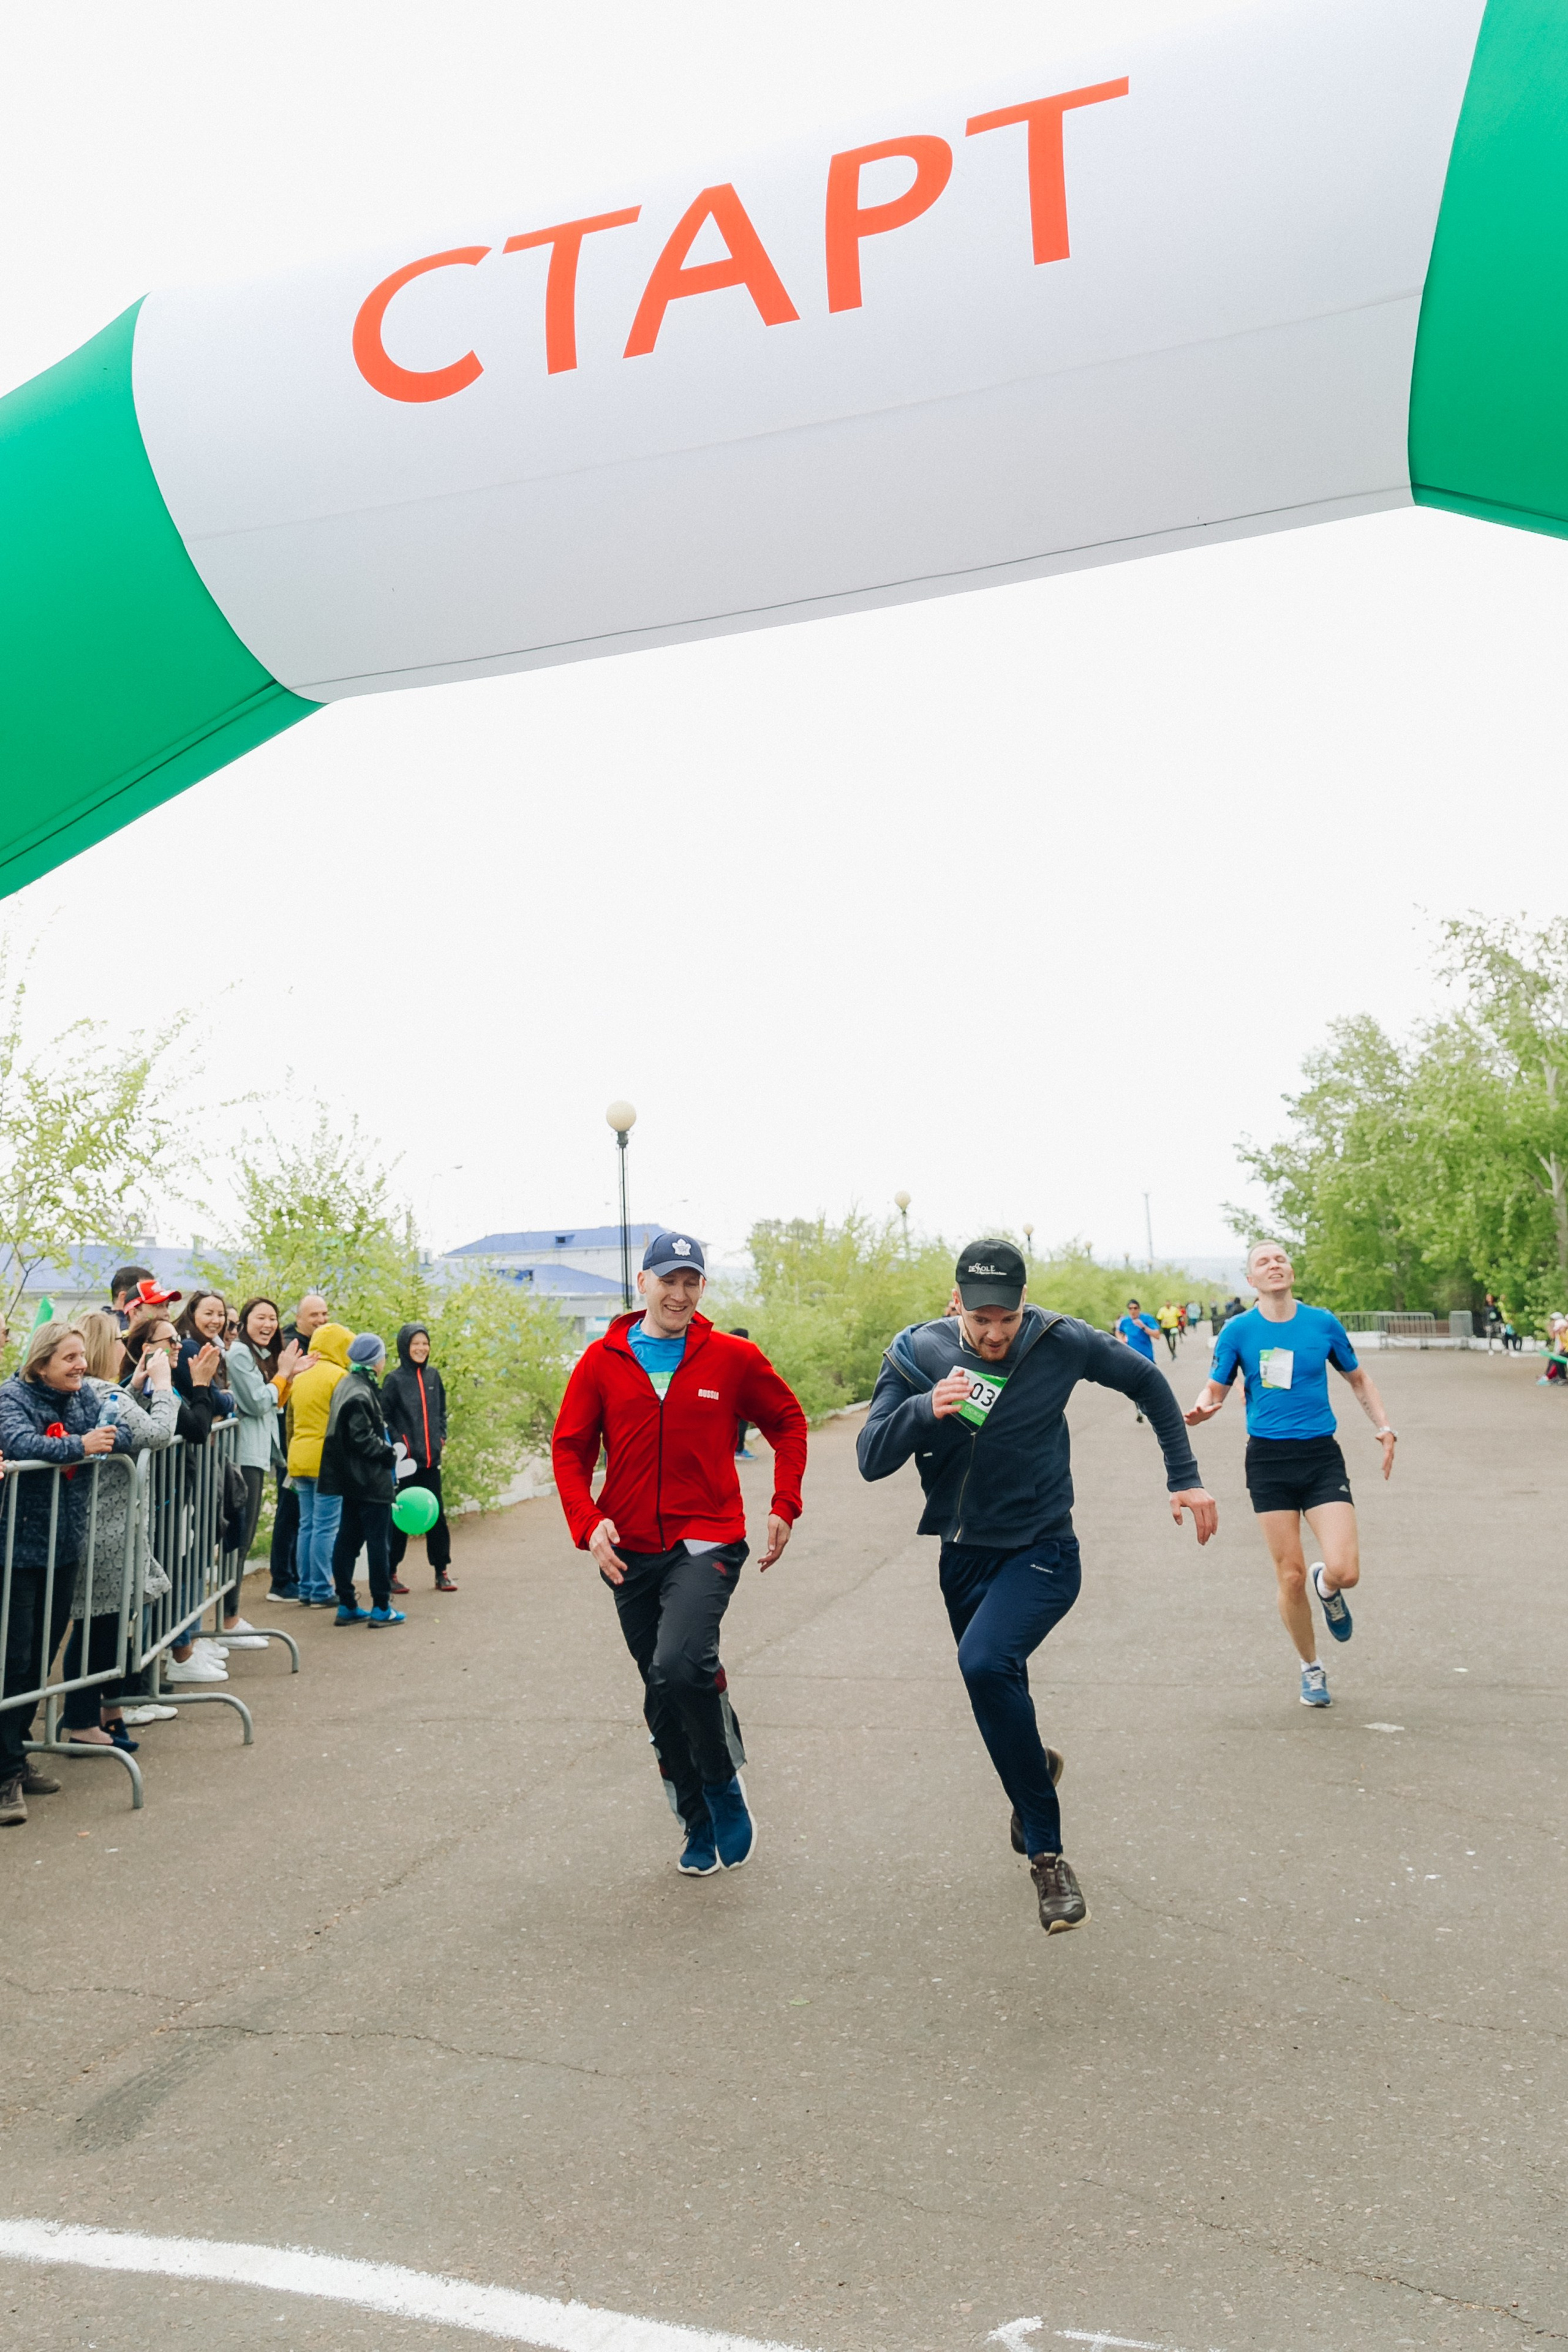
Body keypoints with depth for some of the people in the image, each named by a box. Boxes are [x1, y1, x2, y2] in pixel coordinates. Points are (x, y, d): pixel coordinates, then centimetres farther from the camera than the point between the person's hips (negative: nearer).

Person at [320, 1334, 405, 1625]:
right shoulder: (361, 1393, -19)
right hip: (371, 1481, -10)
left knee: (348, 1539, 11)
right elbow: (362, 1438, -22)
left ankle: (347, 1606, 18)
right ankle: (381, 1608, 5)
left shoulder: (347, 1386, 11)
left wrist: (385, 1449, 9)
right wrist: (389, 1453, -10)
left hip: (351, 1481, 10)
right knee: (378, 1542, -1)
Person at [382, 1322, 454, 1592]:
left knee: (437, 1514, 6)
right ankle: (391, 1573, 11)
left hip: (431, 1459, 4)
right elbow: (383, 1417, -5)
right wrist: (398, 1443, -13)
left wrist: (442, 1436, 7)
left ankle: (442, 1572, 13)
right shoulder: (394, 1380, -4)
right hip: (405, 1459, -4)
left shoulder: (433, 1376, 10)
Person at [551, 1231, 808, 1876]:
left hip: (707, 1542, -3)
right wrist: (587, 1522, -10)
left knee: (681, 1664, -25)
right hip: (631, 1551, 3)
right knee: (663, 1698, 11)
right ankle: (698, 1824, 30)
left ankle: (725, 1789, 2)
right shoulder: (602, 1361, 1)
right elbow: (569, 1447, 5)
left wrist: (784, 1506, 2)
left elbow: (788, 1422, 11)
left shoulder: (733, 1357, -2)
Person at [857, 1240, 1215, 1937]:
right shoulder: (918, 1352, -9)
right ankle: (1034, 1763, 55)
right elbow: (871, 1459, -12)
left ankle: (1046, 1854, -13)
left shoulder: (1060, 1342, -13)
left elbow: (1147, 1382, 4)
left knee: (986, 1662, -29)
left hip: (1040, 1552, -4)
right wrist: (926, 1410, -30)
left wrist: (1185, 1479, 4)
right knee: (994, 1689, 18)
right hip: (962, 1555, 4)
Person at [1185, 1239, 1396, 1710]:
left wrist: (1383, 1427, 8)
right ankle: (1311, 1668, 25)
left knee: (1345, 1572, -13)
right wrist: (1200, 1411, -19)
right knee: (1291, 1577, 0)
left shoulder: (1323, 1323, 2)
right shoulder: (1238, 1330, -1)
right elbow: (1214, 1390, 4)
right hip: (1269, 1459, -1)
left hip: (1322, 1456, 1)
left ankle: (1327, 1587, 26)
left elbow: (1358, 1378, 17)